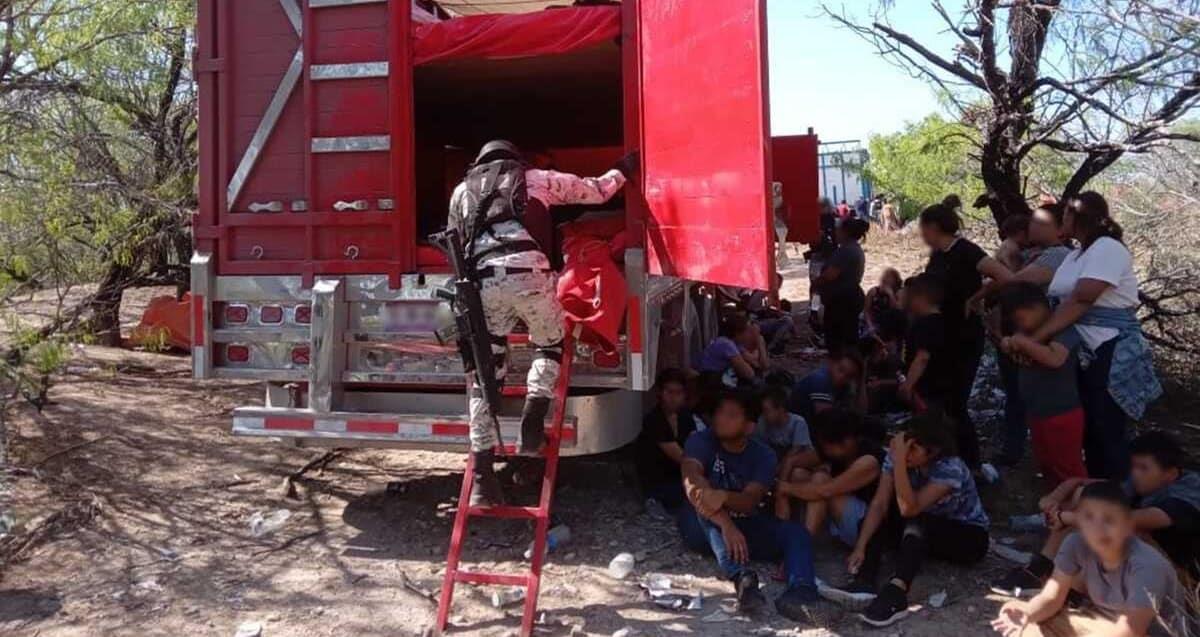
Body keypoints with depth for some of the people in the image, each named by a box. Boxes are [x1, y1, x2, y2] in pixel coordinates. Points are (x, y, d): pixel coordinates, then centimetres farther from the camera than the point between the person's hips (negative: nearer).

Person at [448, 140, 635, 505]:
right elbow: (596, 191, 31)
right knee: (550, 343, 25)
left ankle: (482, 477, 2)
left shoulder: (462, 191, 31)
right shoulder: (535, 178, 24)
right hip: (527, 272, -2)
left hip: (481, 281, 2)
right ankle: (533, 419, 3)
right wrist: (622, 170, 50)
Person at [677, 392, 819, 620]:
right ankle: (741, 576, -51)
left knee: (795, 531, -21)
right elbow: (692, 482, -29)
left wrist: (724, 497, -45)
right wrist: (726, 524, -43)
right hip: (704, 527, -2)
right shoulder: (701, 441, -10)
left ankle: (799, 592, -50)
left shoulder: (763, 455, -5)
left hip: (746, 526, 2)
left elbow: (750, 501, -21)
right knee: (704, 498, -33)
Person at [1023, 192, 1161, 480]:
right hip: (1083, 353, 8)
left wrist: (1035, 338, -29)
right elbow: (1062, 301, 5)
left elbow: (1081, 300, -25)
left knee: (1109, 432, 0)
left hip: (1111, 355, -8)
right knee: (1089, 427, 16)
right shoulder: (1075, 255, 14)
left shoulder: (1108, 248, -13)